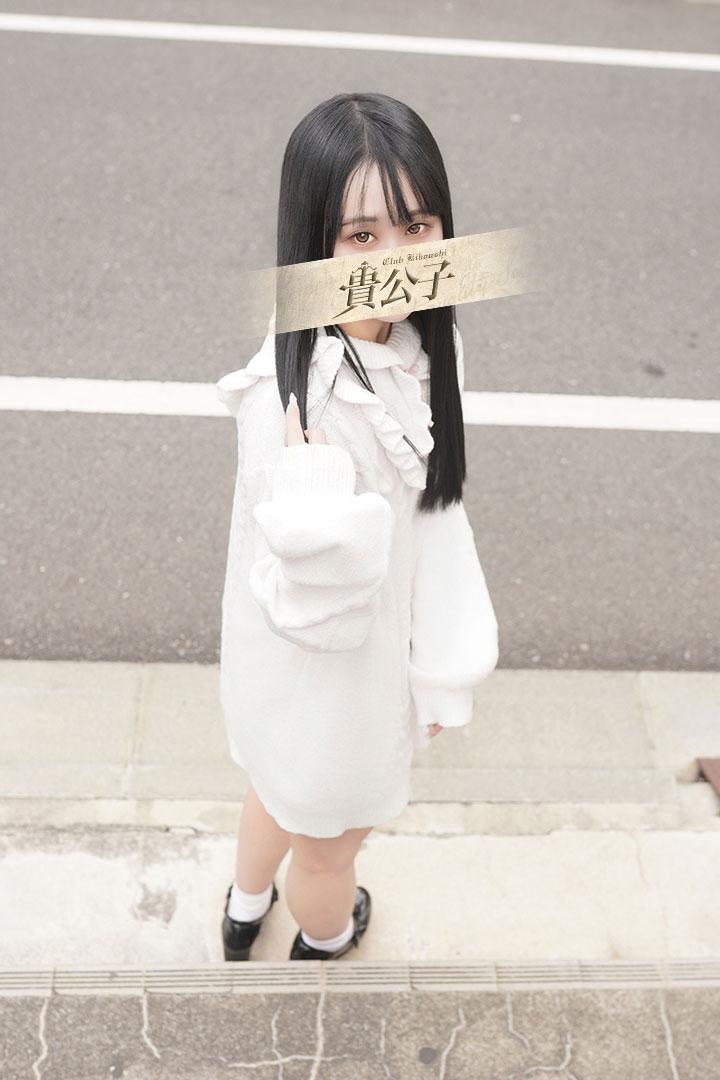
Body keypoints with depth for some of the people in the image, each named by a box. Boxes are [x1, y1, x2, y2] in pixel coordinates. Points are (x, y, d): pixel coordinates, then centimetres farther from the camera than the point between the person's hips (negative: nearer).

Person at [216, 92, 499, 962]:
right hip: (320, 670, -7)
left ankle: (245, 911, 66)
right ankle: (324, 941, 62)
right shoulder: (294, 394, -36)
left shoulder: (425, 349, -12)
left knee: (283, 787, 34)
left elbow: (433, 513, -3)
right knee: (329, 840, 26)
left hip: (375, 643, 7)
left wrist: (443, 666, -2)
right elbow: (315, 599, -31)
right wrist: (314, 473, -44)